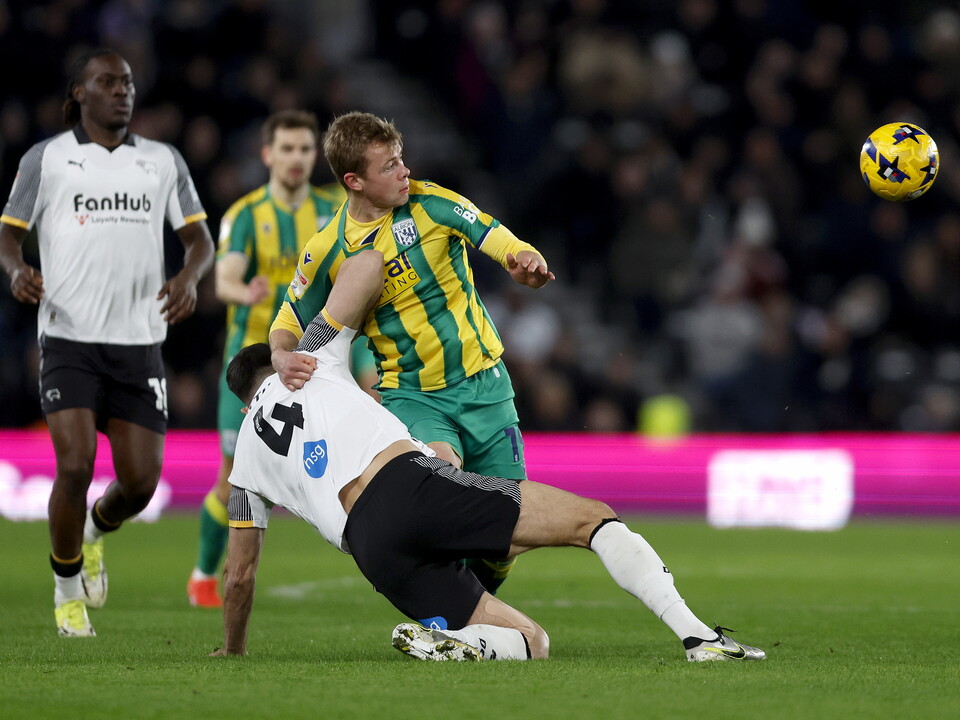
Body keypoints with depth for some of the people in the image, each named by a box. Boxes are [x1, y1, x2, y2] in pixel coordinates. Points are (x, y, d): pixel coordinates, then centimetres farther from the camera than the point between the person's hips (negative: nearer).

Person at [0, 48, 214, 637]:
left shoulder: (164, 161, 11)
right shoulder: (47, 158, 3)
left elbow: (200, 237, 9)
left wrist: (189, 276, -13)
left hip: (140, 344, 3)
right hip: (69, 340, -3)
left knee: (142, 481, -2)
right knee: (76, 465, -16)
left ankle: (97, 532, 34)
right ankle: (68, 589, 7)